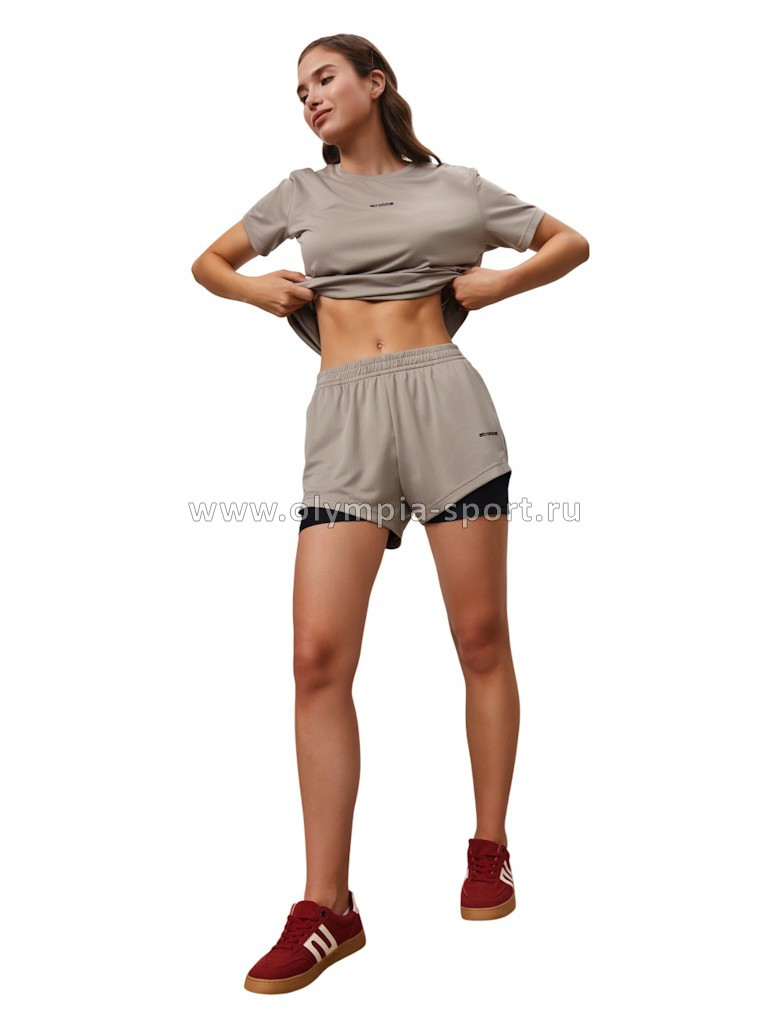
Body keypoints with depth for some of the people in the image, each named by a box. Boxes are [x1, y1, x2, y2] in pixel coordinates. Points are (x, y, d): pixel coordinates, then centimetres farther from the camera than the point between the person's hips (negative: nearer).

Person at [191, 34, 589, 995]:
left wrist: (496, 283, 6)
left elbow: (571, 243, 22)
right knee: (318, 656, -10)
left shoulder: (456, 187, 15)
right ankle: (327, 909, -2)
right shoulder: (302, 193, 20)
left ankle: (489, 848, 20)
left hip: (445, 401, -1)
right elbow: (209, 263, 30)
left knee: (481, 638, 1)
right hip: (345, 418, 1)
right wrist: (260, 289, 10)